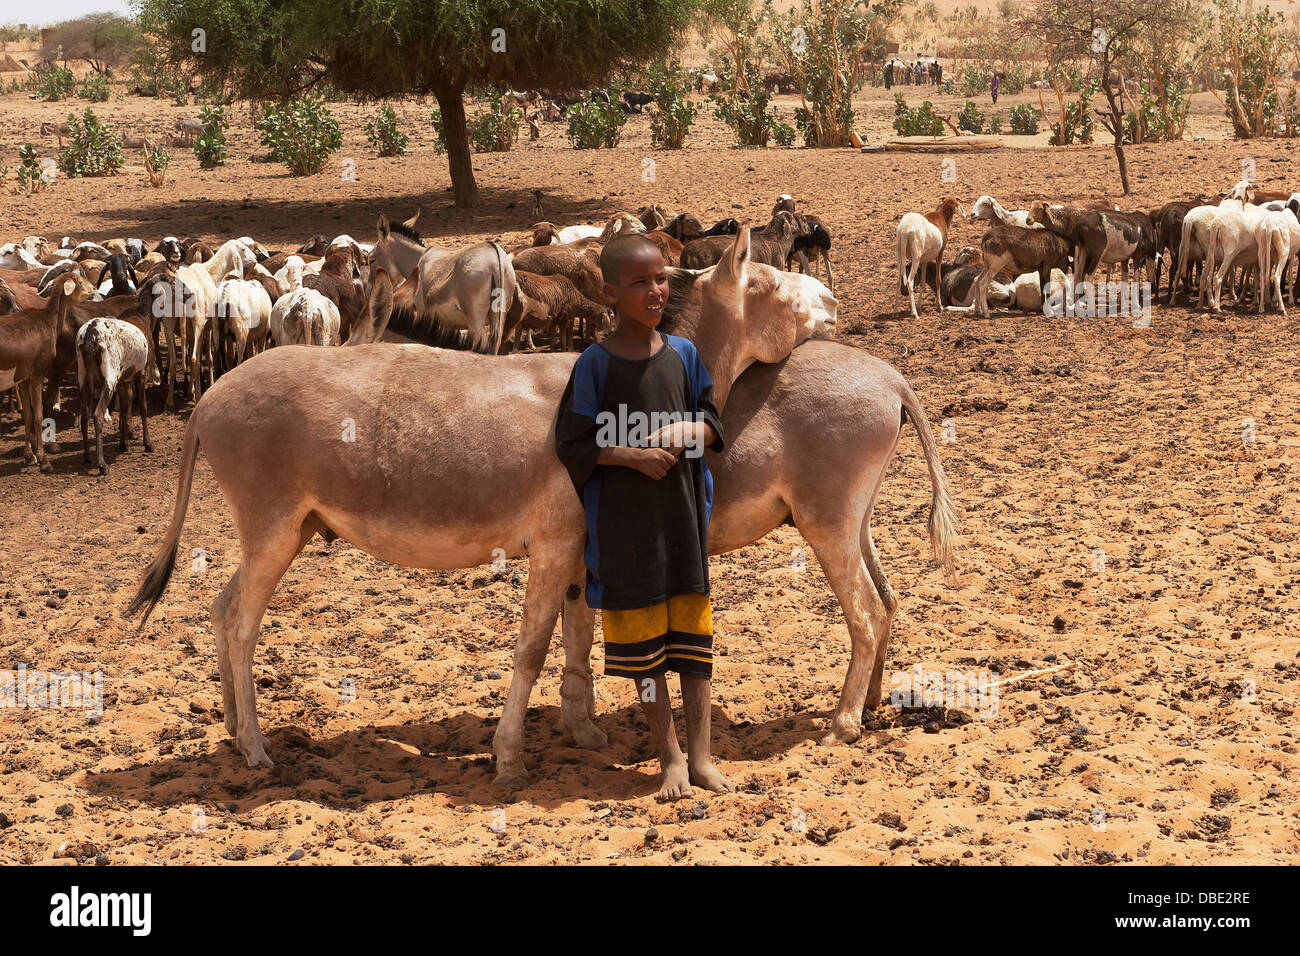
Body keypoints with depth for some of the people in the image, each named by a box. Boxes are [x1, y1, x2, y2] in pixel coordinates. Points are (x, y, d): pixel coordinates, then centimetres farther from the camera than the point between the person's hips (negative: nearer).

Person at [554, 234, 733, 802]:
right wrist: (631, 455, -18)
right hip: (622, 519, -3)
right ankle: (670, 758, 14)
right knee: (641, 636, 4)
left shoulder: (683, 354, 2)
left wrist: (689, 431, -13)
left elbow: (713, 421, 9)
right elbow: (573, 444, -7)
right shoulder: (595, 364, -8)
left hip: (684, 514, 3)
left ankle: (700, 754, 14)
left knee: (692, 629, 6)